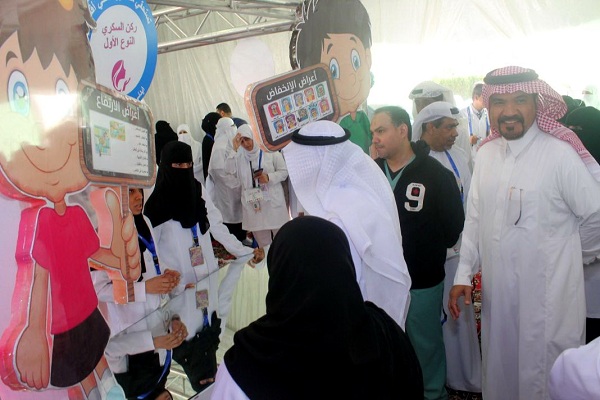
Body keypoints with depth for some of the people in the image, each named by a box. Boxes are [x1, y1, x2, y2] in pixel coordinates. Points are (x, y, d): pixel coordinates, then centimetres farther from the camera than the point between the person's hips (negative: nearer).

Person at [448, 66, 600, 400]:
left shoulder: (561, 153, -15)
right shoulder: (486, 153, 5)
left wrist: (572, 252, 5)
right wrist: (464, 274, 8)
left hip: (548, 296, -5)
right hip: (497, 294, 5)